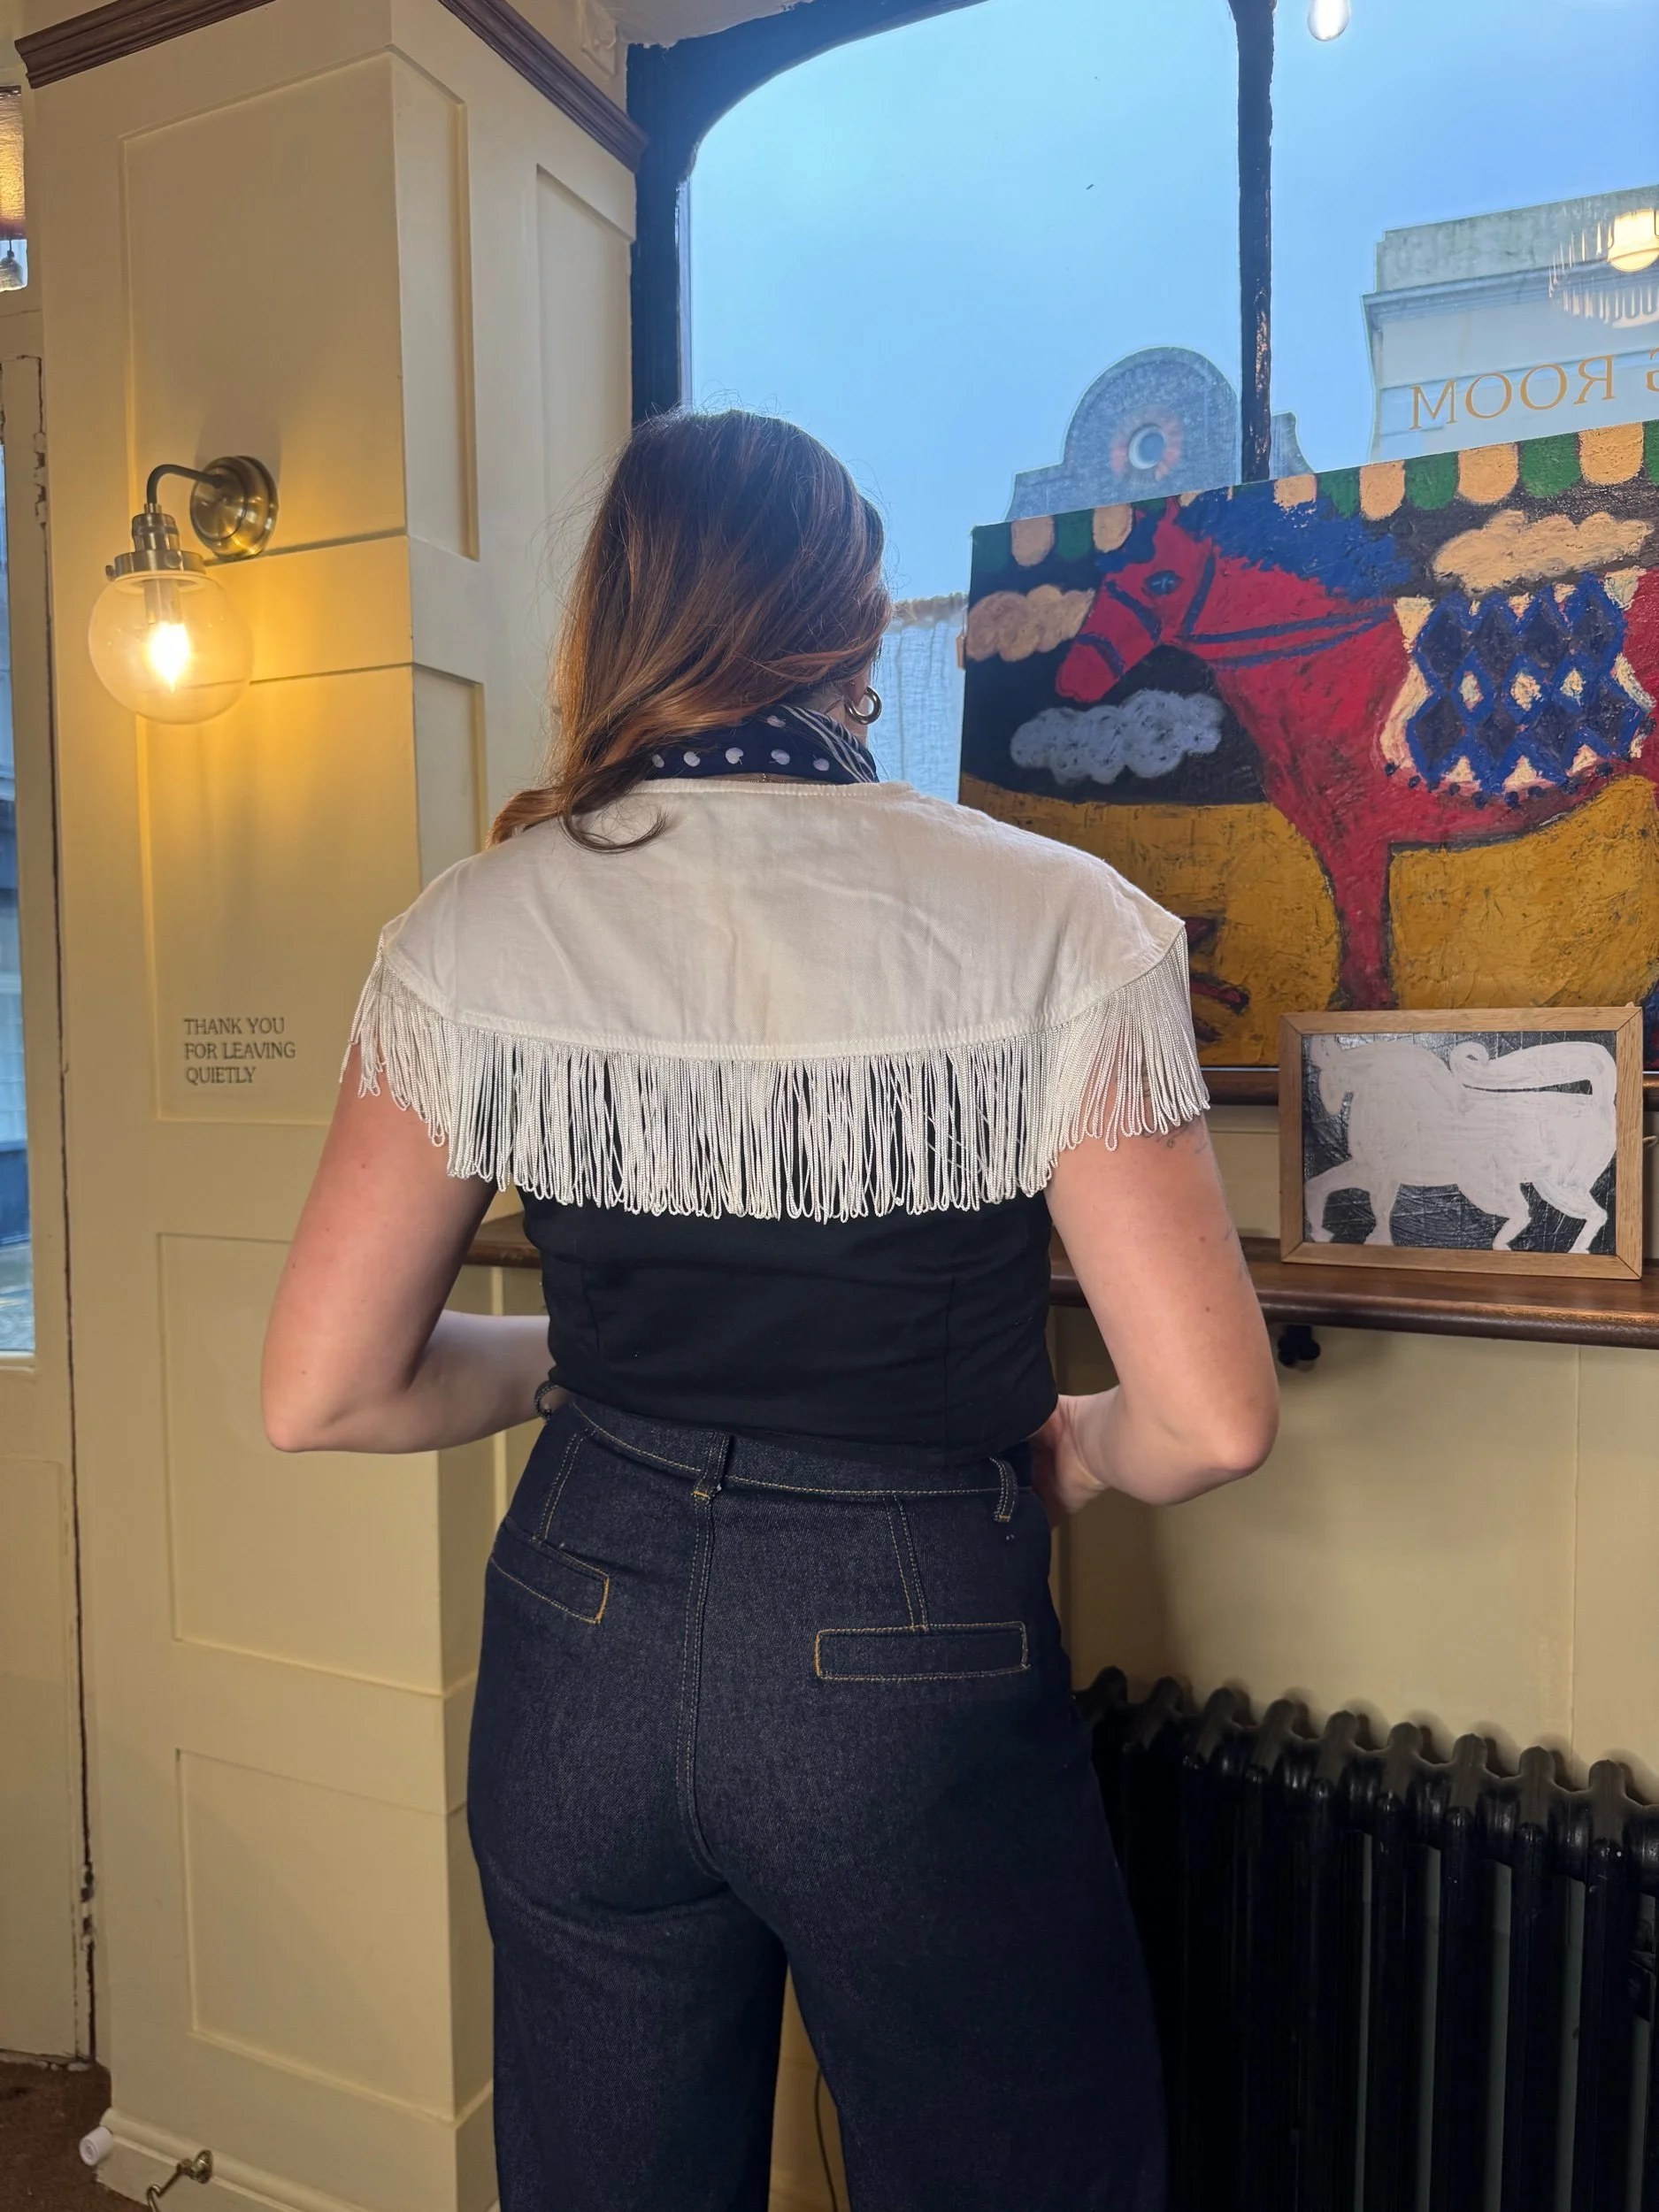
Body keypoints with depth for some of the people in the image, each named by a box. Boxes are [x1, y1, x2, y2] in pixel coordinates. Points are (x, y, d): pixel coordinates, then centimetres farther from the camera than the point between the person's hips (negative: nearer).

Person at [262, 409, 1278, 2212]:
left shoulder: (470, 935, -7)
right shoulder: (1053, 925, -14)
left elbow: (323, 1395, -3)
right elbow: (1209, 1423, -14)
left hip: (583, 1647, 3)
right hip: (916, 1668, -2)